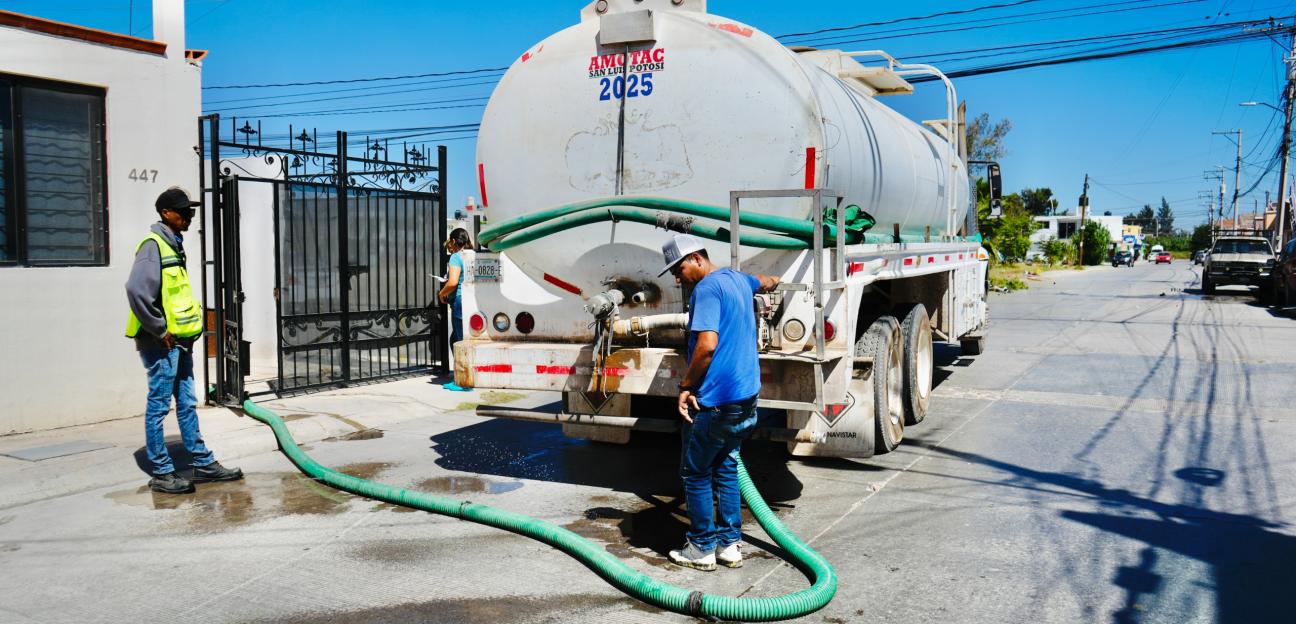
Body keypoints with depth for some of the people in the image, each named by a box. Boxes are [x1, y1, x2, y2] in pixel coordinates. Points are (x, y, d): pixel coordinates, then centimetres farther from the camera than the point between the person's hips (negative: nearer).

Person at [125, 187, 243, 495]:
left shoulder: (174, 245, 16)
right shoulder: (153, 245, -13)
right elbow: (136, 290, -26)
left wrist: (186, 334, 16)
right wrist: (160, 330, -19)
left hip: (180, 341, 9)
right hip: (162, 343, -9)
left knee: (187, 405, 13)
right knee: (159, 407, -1)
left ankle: (204, 464, 20)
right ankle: (162, 473, 7)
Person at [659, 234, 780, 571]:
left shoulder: (708, 287, -15)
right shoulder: (737, 279, 13)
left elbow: (707, 344, -26)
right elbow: (766, 282, 38)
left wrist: (686, 385, -15)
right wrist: (771, 282, 61)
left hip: (714, 402, -9)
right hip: (746, 398, 9)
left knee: (696, 474, 5)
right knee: (726, 469, 17)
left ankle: (702, 548, 13)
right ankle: (730, 544, 21)